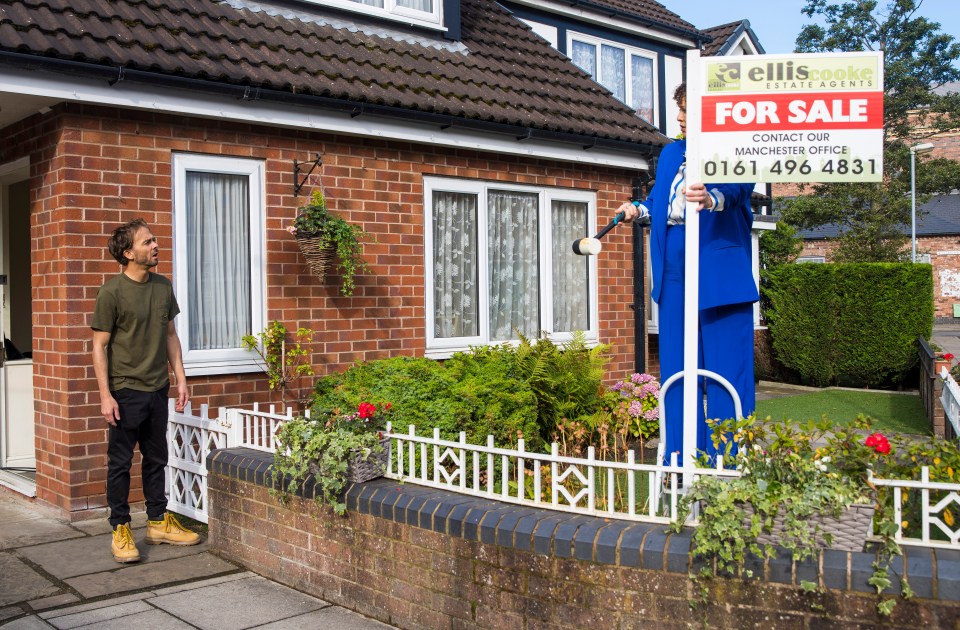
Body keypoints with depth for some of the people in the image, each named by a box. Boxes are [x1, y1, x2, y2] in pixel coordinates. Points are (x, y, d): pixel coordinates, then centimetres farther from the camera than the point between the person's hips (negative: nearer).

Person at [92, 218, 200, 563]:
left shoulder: (163, 286, 6)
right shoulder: (112, 291, -11)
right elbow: (100, 345, -10)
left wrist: (180, 379, 10)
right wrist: (105, 395, -14)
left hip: (157, 389, 6)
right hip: (125, 391, -6)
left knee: (156, 459, 14)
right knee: (120, 462, 4)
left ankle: (158, 523, 24)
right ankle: (120, 530, 14)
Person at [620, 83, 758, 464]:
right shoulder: (670, 154, 19)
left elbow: (738, 186, -23)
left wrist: (712, 198, -43)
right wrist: (638, 209, 5)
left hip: (720, 266, -6)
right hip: (674, 266, 6)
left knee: (726, 363, -3)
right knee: (677, 362, 8)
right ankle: (681, 457, 17)